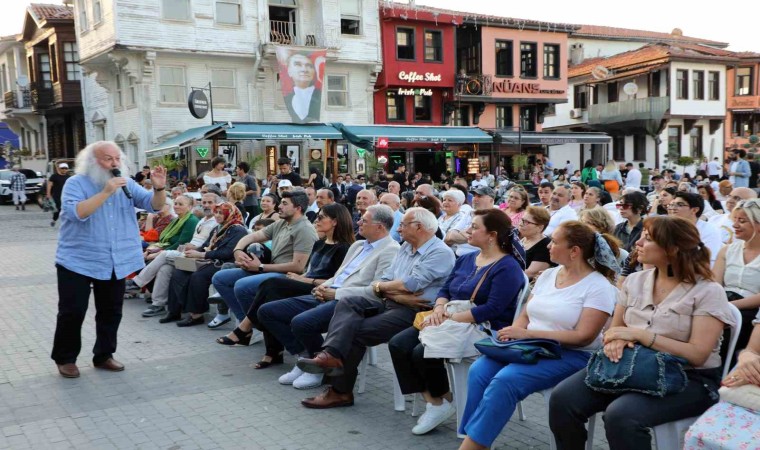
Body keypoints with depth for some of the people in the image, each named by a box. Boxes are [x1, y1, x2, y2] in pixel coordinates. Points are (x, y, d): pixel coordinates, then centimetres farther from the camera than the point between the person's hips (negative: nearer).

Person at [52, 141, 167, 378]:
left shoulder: (127, 184, 5)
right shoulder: (76, 183, -8)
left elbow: (154, 205, -3)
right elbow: (76, 212, -25)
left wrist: (159, 188, -24)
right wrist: (105, 192, -29)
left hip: (116, 262, 5)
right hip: (78, 261, -4)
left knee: (111, 312, 12)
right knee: (72, 312, 1)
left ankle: (104, 355, 26)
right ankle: (65, 358, 16)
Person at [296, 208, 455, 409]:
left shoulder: (441, 253, -9)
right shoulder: (405, 247, 18)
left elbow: (410, 284, -19)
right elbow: (385, 280, 11)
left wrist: (379, 286, -3)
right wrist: (399, 295, -11)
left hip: (413, 311, -8)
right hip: (388, 302, 8)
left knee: (357, 332, -20)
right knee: (347, 303, -16)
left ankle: (341, 391, -13)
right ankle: (332, 355, -33)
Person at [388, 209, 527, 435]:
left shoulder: (507, 268, -11)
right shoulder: (466, 259, 15)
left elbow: (492, 309, -21)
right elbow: (445, 289, 15)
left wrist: (450, 318, -23)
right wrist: (439, 309, -9)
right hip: (450, 322, 9)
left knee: (422, 353, -26)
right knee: (398, 344, -10)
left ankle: (442, 402, 0)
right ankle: (433, 400, -5)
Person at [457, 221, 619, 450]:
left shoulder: (598, 286, -9)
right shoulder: (548, 275, 12)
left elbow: (583, 337, -17)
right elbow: (525, 315, 14)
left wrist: (527, 333, -21)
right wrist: (513, 333, -11)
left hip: (570, 355, -6)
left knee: (505, 380, -29)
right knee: (479, 371, -20)